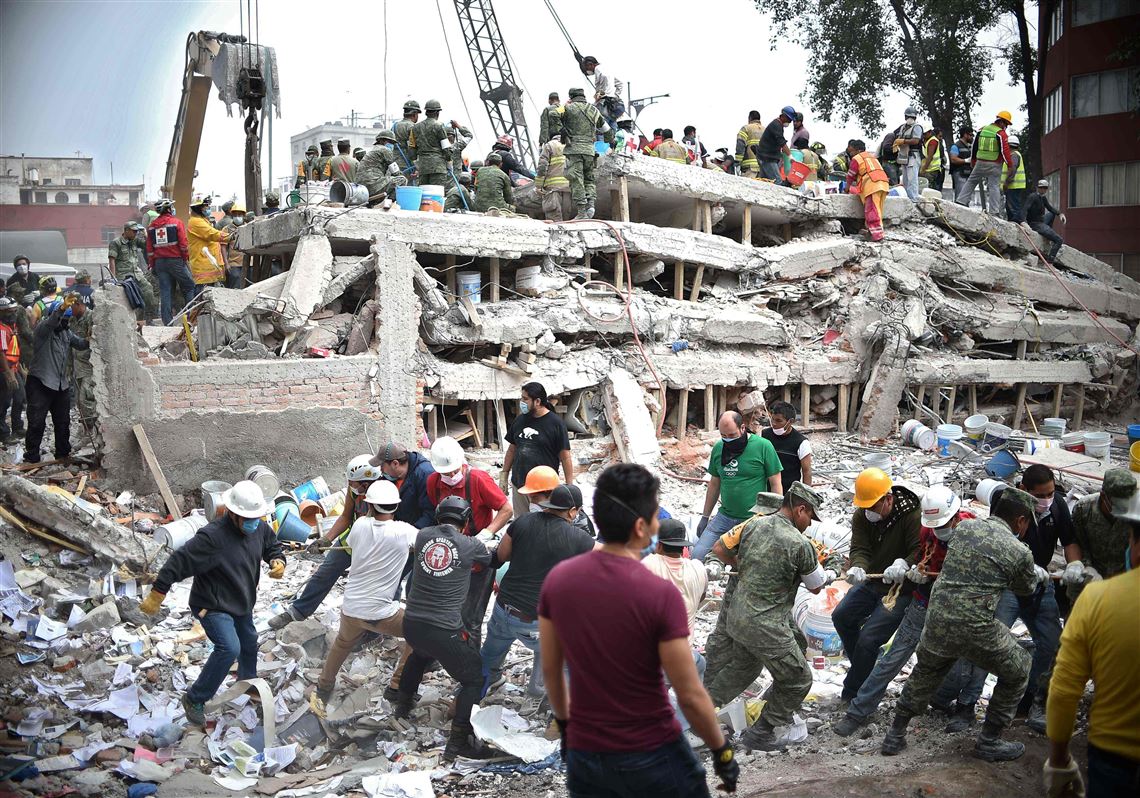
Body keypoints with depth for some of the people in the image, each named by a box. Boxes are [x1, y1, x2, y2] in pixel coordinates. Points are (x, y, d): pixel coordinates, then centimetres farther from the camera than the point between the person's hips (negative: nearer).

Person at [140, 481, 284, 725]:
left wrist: (278, 561, -13)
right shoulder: (212, 537, -33)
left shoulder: (259, 527, -10)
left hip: (241, 604, 8)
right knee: (229, 648, -23)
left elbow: (273, 546, 10)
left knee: (249, 643, 25)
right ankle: (195, 699, -6)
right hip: (213, 606, -8)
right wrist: (156, 595, -26)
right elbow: (179, 562, -30)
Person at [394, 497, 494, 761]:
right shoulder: (471, 546, -7)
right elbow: (492, 561, 12)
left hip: (411, 623, 6)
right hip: (444, 630, -5)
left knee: (420, 654, 39)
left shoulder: (423, 535, 3)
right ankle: (457, 742, 5)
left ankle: (403, 704, 51)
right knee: (474, 679, 11)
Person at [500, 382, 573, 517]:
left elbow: (565, 457, -7)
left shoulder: (556, 423, -8)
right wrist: (504, 476, 14)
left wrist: (569, 486, -8)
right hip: (519, 485, 5)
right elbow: (512, 449, 17)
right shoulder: (519, 420, 8)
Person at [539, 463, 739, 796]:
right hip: (652, 756, -4)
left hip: (584, 754, 4)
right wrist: (722, 750, 0)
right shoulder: (660, 594, -22)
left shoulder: (557, 580, -8)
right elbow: (690, 696, -16)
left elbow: (550, 670, 4)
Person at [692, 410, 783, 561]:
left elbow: (775, 484, -4)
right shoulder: (718, 448, 7)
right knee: (697, 555, -5)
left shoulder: (763, 446, -8)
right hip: (724, 516, 4)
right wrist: (705, 517, 17)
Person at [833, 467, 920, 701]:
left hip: (900, 588, -7)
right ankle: (866, 666, 36)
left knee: (868, 639, -14)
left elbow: (920, 551, -28)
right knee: (841, 616, 15)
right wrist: (858, 567, -36)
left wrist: (903, 564, -48)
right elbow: (859, 549, -13)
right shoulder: (862, 516, -6)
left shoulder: (913, 515, -23)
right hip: (871, 582, 7)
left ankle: (853, 693, 4)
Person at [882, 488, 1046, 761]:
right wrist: (1039, 574, 40)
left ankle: (895, 735, 33)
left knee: (926, 671, 29)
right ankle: (989, 741, 27)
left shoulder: (964, 527, 8)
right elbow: (1025, 588, 16)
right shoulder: (1020, 552, -5)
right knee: (1017, 671, 21)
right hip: (976, 629, -5)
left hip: (937, 620, 5)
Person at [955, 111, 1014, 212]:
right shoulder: (1001, 133, -10)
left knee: (971, 182, 18)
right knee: (994, 186, -1)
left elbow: (974, 147, 15)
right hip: (994, 165, -4)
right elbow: (1005, 151, -14)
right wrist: (1010, 165, -6)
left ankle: (960, 201, 11)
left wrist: (973, 161, 25)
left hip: (980, 162, 4)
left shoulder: (982, 130, 8)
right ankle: (994, 211, -4)